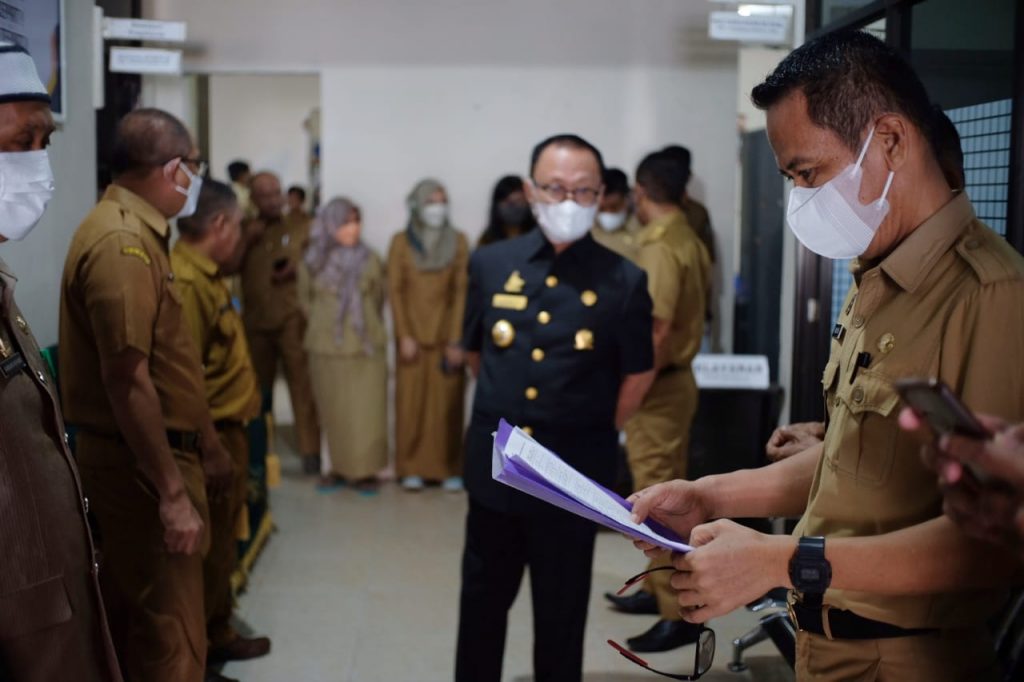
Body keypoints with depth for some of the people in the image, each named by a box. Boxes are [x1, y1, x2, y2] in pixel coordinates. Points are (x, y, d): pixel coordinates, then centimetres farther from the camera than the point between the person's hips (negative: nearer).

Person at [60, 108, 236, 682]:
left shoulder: (139, 232, 13)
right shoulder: (123, 243, -20)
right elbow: (127, 381, -25)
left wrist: (206, 442, 22)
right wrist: (172, 493, -24)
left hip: (155, 453, 10)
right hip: (141, 464, -10)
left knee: (140, 620, 20)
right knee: (170, 635, -2)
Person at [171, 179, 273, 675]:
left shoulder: (206, 275, 12)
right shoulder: (185, 282, -22)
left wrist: (232, 432, 15)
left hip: (228, 430, 10)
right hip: (211, 437, -10)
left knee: (223, 542, 20)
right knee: (208, 550, 3)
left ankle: (217, 635, 35)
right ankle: (193, 657, 17)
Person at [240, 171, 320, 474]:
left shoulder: (302, 226, 8)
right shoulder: (245, 230, 15)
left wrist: (298, 268, -14)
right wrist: (247, 241, -7)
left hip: (294, 319, -3)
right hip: (256, 321, 3)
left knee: (303, 385, -9)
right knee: (257, 388, 9)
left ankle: (311, 452, -8)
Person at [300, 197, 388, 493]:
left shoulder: (370, 261, -3)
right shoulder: (312, 263, 0)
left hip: (366, 347, -1)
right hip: (327, 349, 1)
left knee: (367, 410, -2)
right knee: (334, 411, 6)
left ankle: (365, 470, 5)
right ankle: (339, 467, 15)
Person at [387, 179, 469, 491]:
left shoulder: (458, 241, 3)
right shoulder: (401, 241, 3)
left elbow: (461, 291, -2)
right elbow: (395, 291, 1)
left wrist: (456, 339, -8)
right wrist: (405, 336, -7)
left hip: (446, 334, 0)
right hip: (413, 335, 0)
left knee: (448, 402, 0)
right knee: (411, 400, 0)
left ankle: (450, 469, 6)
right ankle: (412, 468, 7)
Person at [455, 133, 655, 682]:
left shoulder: (624, 281, -10)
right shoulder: (490, 264, -1)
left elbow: (638, 374, 1)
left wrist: (596, 433, 7)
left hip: (575, 470, -2)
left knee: (561, 611, 13)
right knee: (482, 599, 18)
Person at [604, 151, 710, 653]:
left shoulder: (658, 248, -19)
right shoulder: (689, 241, 9)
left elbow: (657, 331, -24)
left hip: (657, 385, -10)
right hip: (678, 377, 10)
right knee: (667, 494, 17)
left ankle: (678, 613, 0)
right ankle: (660, 588, 29)